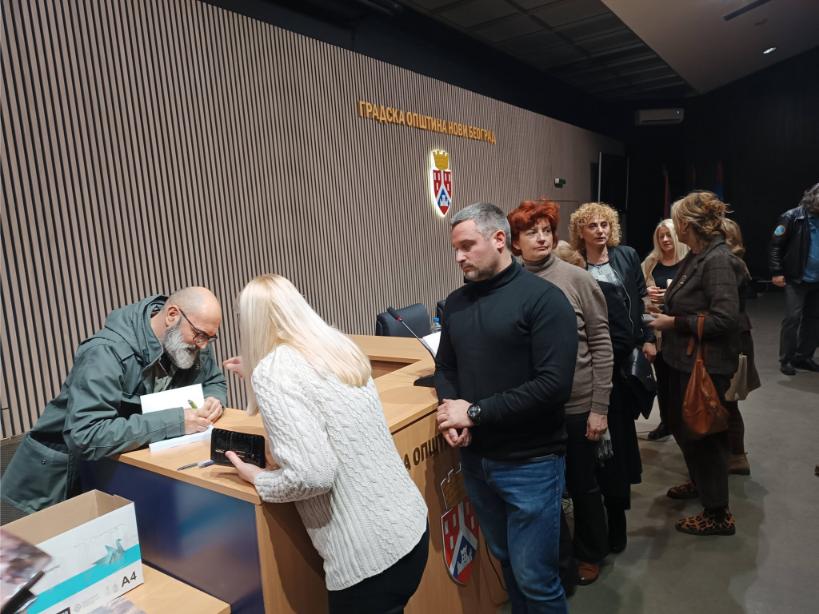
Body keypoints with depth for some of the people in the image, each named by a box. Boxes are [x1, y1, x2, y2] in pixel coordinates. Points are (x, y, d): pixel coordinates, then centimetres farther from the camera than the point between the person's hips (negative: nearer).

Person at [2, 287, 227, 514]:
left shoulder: (193, 343, -10)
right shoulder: (107, 353, -30)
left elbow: (215, 382, 6)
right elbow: (85, 437, -39)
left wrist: (213, 400, -18)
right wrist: (175, 421, -40)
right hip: (69, 473, -5)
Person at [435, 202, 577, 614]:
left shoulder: (543, 298, -14)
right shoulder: (456, 302, 5)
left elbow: (553, 385, -21)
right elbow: (445, 368, 13)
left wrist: (475, 412, -20)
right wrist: (448, 408, -9)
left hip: (530, 462, -5)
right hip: (475, 459, 5)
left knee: (535, 578, 6)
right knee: (506, 561, 21)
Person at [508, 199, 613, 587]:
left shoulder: (577, 280, -9)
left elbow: (601, 345, -6)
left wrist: (599, 407, -8)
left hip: (577, 405, -2)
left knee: (582, 484, 16)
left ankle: (590, 554, 41)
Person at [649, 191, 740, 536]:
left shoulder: (717, 259, -20)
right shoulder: (695, 257, 7)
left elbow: (725, 317, -27)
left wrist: (674, 322, -20)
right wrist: (666, 309, 5)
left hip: (707, 363, -9)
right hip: (684, 359, 9)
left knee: (703, 432, 3)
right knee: (680, 425, 22)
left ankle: (718, 515, 20)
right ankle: (700, 482, 46)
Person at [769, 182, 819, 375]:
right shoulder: (792, 217, -8)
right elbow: (776, 245, -8)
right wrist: (776, 272, -14)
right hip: (796, 279, -6)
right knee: (793, 318, -6)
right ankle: (786, 359, 5)